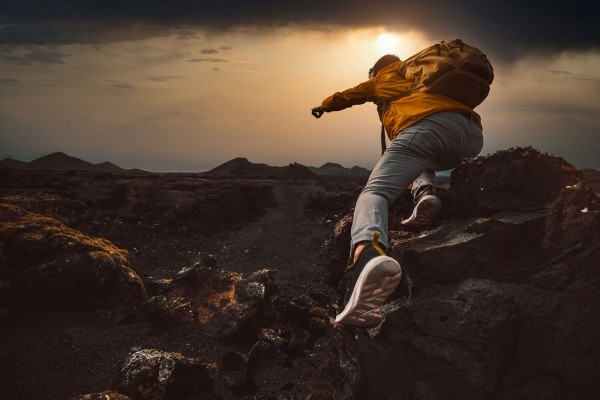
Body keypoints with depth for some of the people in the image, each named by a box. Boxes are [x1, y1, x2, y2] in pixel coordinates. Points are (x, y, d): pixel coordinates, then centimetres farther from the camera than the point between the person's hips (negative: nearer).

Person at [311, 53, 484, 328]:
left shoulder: (382, 78, 33)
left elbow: (346, 96, 47)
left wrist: (323, 106, 67)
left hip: (424, 125, -5)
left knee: (374, 193, -16)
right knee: (421, 163, 37)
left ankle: (366, 255, -51)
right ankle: (424, 192, 0)